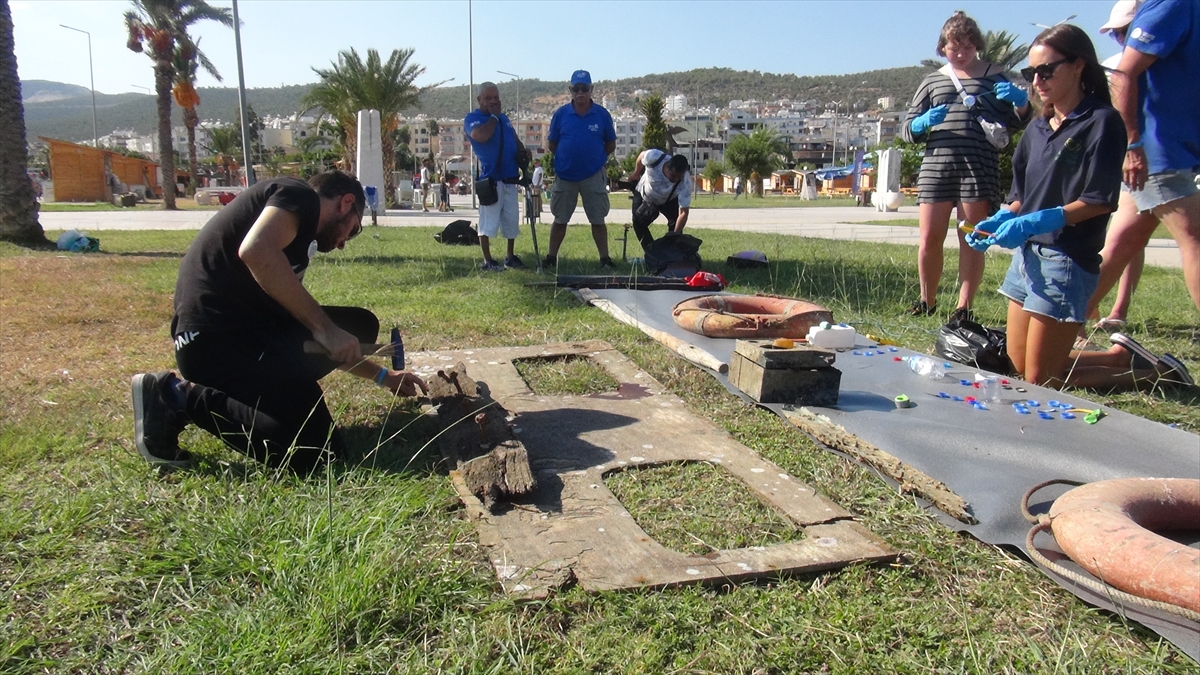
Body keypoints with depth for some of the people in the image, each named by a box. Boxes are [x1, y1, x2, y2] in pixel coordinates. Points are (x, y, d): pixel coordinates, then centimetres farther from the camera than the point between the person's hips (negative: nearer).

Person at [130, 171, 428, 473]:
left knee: (360, 326, 15)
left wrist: (383, 376, 41)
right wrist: (324, 327, -17)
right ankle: (179, 397, -5)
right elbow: (256, 250, -24)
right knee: (317, 451, -16)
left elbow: (327, 345, 33)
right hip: (217, 336, -10)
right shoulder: (300, 195, 1)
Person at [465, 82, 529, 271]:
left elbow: (516, 141, 24)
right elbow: (481, 136, -26)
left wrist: (523, 153, 4)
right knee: (488, 222, -5)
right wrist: (494, 116, -12)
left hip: (510, 178, 7)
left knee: (511, 219, 12)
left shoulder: (504, 118, 18)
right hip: (490, 179, -7)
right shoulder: (473, 118, -6)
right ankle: (487, 261, 2)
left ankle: (511, 257, 22)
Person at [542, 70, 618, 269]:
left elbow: (611, 144, 6)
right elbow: (551, 144, 6)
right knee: (560, 219, 9)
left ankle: (604, 258, 12)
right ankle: (551, 257, 18)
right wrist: (565, 158, 3)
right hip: (564, 176, 1)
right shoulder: (561, 114, -2)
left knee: (598, 220, 4)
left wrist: (595, 157, 4)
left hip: (593, 176, -1)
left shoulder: (602, 114, -3)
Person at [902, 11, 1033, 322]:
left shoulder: (995, 76, 13)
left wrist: (1021, 102, -10)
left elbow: (1019, 122, 12)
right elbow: (907, 130, 13)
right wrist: (923, 123, -10)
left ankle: (964, 307, 4)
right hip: (937, 164, 1)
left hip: (980, 166, -1)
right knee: (929, 240, -2)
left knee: (972, 242, -1)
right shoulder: (933, 80, 17)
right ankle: (927, 300, 15)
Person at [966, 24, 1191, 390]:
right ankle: (1124, 355, 30)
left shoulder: (1102, 122, -9)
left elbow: (1099, 201, -15)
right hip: (1027, 254, 8)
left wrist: (1037, 222, -25)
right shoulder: (1038, 128, 13)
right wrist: (997, 221, -4)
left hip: (1067, 260, -8)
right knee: (1020, 367, 14)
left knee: (1041, 380, -3)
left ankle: (1154, 372, 16)